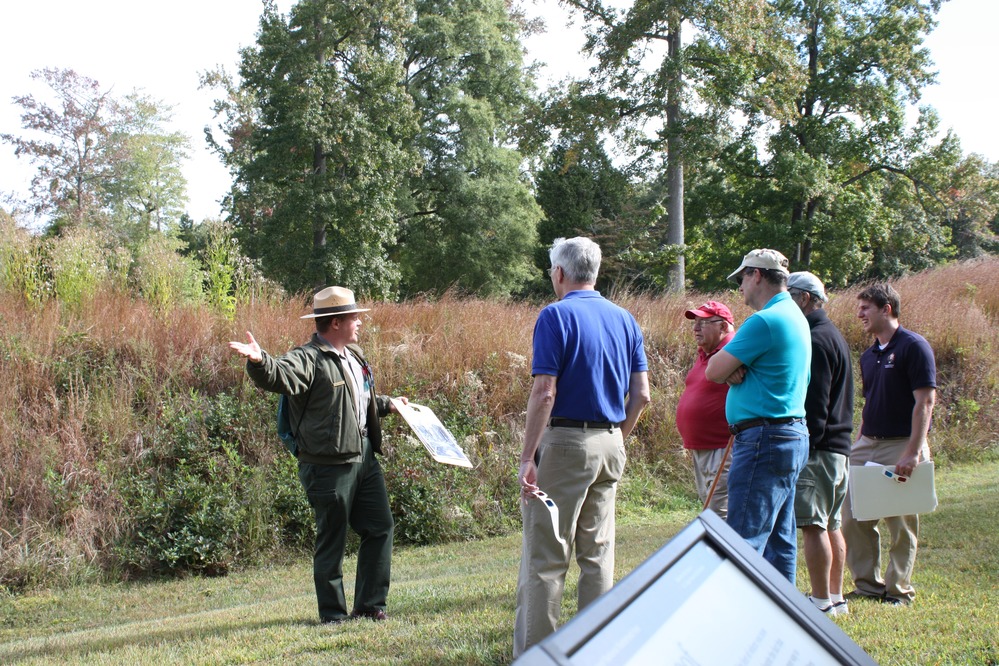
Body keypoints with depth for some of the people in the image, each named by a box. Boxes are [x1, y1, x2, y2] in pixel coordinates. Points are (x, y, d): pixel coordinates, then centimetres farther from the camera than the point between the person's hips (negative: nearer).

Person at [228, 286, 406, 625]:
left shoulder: (353, 355, 16)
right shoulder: (308, 359, -14)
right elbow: (280, 376, -34)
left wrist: (388, 404, 36)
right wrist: (259, 361, -52)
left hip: (365, 457, 9)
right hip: (329, 465, -9)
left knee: (380, 528, 12)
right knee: (331, 541, 2)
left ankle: (370, 604, 25)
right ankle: (333, 613, 15)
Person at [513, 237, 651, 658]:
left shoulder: (557, 316, -9)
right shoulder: (625, 319, 10)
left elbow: (544, 393, -16)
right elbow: (641, 395, 8)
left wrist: (527, 457, -14)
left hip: (564, 442, -6)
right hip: (610, 444, 6)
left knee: (545, 555, -2)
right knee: (597, 552, 13)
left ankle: (533, 651, 0)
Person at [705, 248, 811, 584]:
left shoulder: (765, 320, -15)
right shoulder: (794, 317, 18)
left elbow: (714, 371, -15)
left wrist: (728, 369, 6)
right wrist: (734, 372, -4)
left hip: (765, 439, -10)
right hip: (791, 435, 10)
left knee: (745, 539, -9)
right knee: (779, 540, 12)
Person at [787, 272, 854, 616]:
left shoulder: (816, 339, -14)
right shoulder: (833, 334, 18)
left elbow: (815, 402, -19)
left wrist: (807, 444, -19)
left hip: (817, 447, -11)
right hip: (839, 445, 11)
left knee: (812, 524, -8)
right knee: (831, 524, 14)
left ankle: (822, 601, -5)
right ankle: (836, 597, 19)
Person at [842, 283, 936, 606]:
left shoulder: (914, 347, -9)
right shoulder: (869, 355, 14)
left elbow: (925, 401, -15)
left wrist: (913, 452, -22)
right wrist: (857, 444, 16)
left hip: (901, 446, -8)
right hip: (866, 445, 8)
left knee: (901, 523, 2)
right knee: (854, 518, 6)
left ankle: (898, 590, 12)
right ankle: (868, 584, 17)